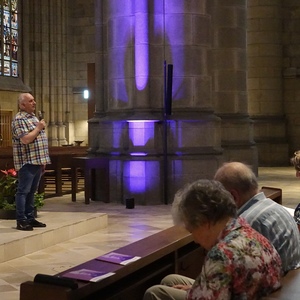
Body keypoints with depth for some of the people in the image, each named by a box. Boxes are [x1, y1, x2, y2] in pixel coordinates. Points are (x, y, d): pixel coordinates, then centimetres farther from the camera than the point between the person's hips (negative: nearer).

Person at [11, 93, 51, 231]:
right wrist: (38, 128, -12)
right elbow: (25, 139, -23)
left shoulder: (33, 117, 18)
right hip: (27, 162, -9)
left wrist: (43, 161, 19)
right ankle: (21, 221, -3)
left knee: (31, 191, 13)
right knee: (23, 191, -5)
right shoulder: (19, 119, -12)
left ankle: (30, 218, 19)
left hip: (37, 161, 9)